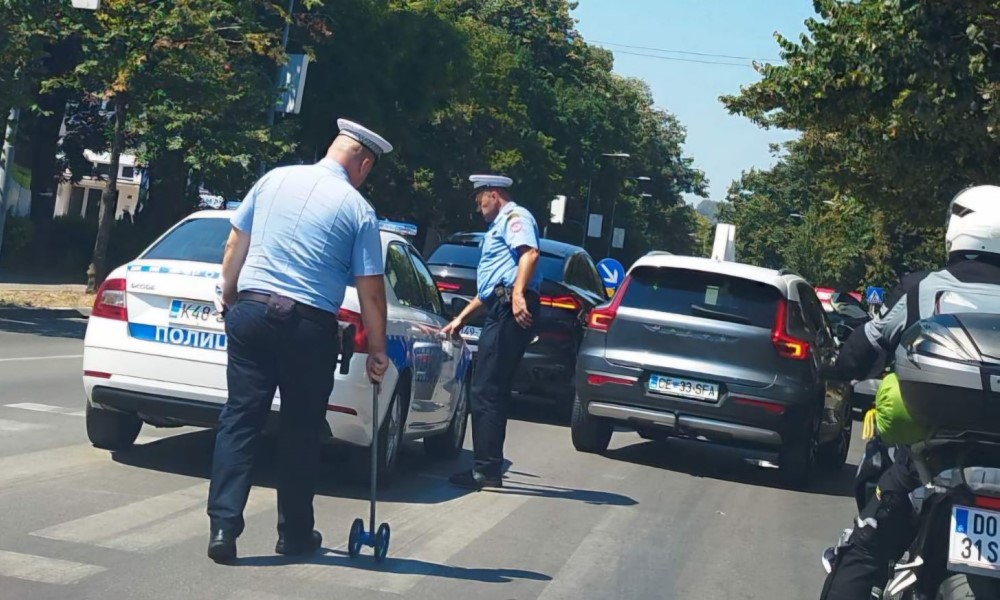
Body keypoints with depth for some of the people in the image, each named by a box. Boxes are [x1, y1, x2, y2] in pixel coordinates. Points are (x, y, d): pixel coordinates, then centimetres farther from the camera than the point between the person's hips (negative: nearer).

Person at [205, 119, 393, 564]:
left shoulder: (275, 179, 9)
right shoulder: (359, 209, 0)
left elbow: (235, 247, 13)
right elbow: (371, 292, -1)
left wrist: (230, 298, 25)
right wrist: (377, 351, 8)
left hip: (251, 310, 3)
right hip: (310, 326, -2)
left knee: (240, 419, 3)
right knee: (301, 430, 9)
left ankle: (223, 526, -6)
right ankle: (295, 534, 19)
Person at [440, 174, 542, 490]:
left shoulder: (514, 216, -1)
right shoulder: (499, 226, 31)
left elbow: (530, 253, -22)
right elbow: (489, 285, 37)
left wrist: (518, 294, -33)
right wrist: (461, 318, 40)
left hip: (512, 310, -11)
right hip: (501, 311, 11)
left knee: (486, 392, -12)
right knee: (491, 391, 10)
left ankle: (487, 470, -12)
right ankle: (488, 467, 14)